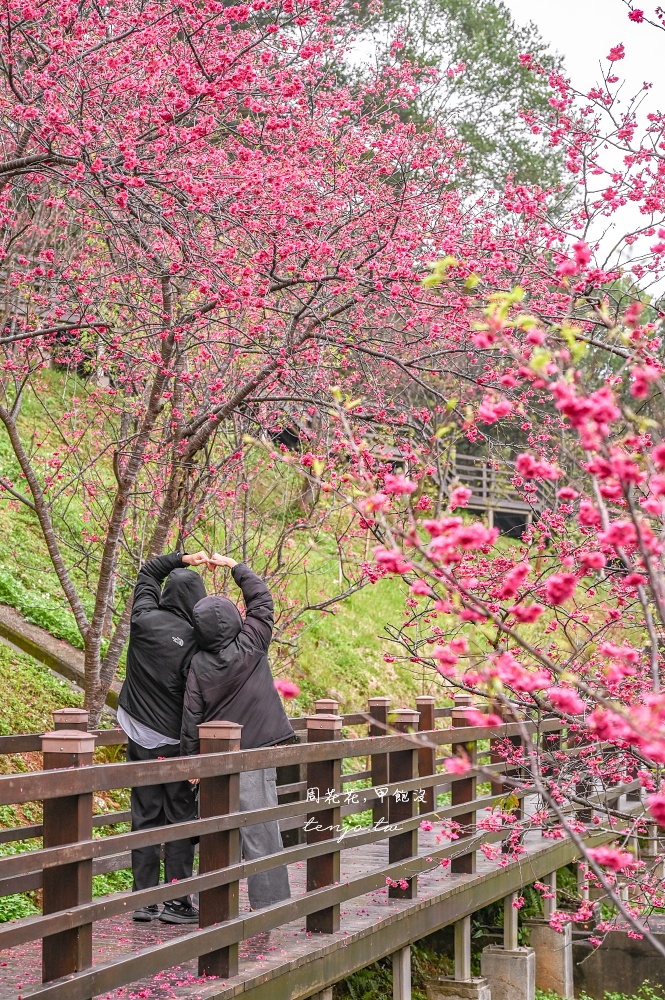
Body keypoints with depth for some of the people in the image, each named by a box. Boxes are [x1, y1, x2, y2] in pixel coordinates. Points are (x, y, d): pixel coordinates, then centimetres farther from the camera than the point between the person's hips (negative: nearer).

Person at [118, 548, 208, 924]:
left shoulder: (144, 619, -5)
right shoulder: (194, 643, -18)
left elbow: (148, 572, 16)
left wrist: (182, 560, 8)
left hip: (139, 737, 5)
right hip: (174, 742, -5)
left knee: (145, 817, 11)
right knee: (181, 819, 4)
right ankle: (177, 901, 3)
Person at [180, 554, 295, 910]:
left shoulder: (199, 664, -4)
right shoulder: (251, 645, -7)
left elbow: (191, 718, -2)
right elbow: (261, 597, 6)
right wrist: (233, 565, 16)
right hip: (255, 754, -2)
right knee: (259, 831, -2)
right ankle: (269, 901, -2)